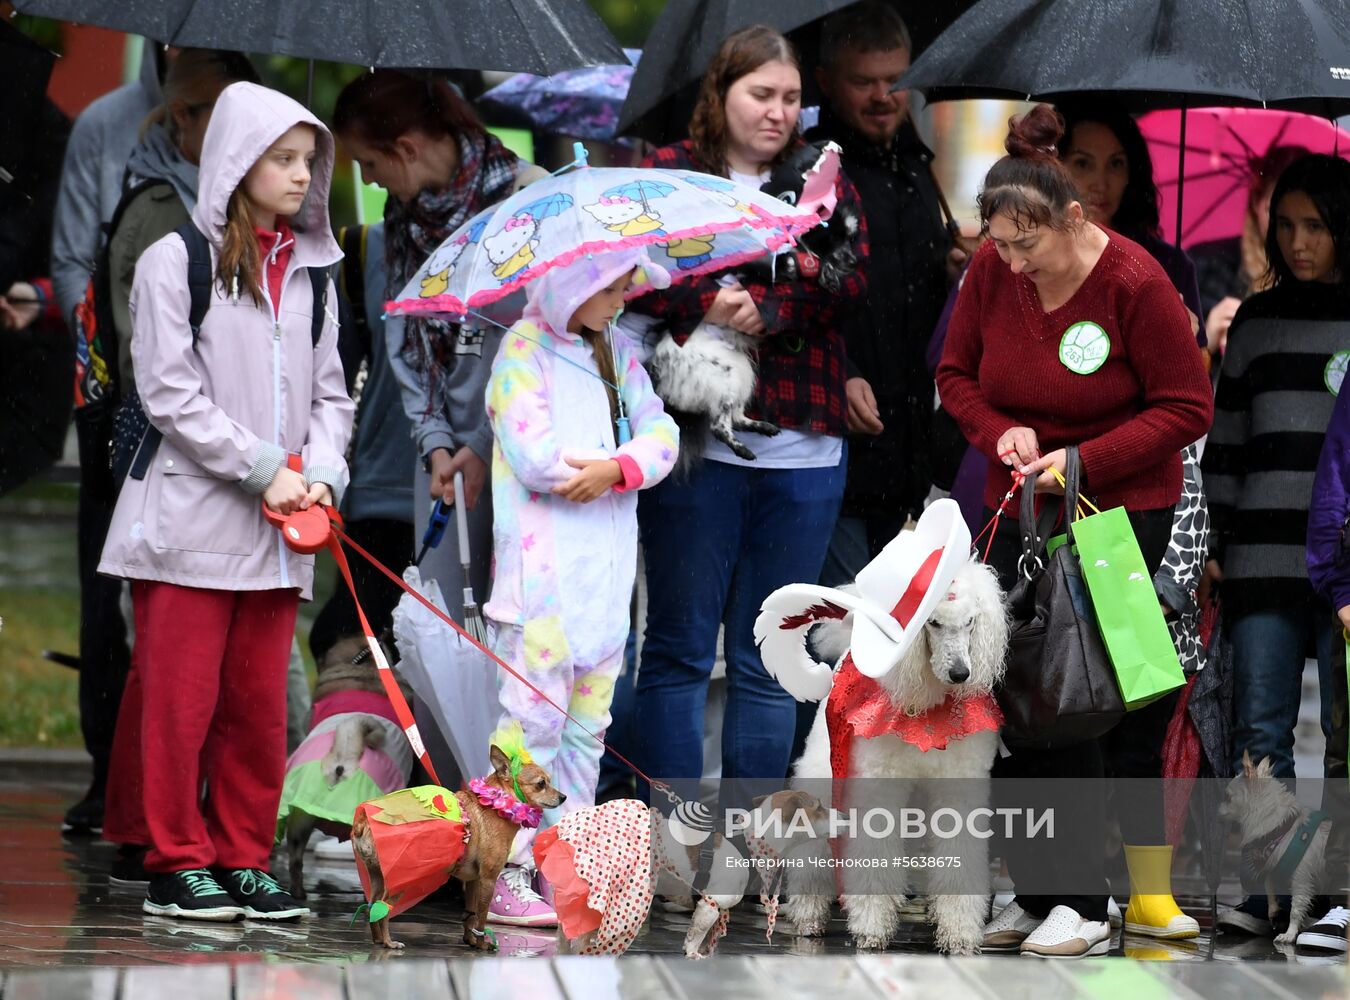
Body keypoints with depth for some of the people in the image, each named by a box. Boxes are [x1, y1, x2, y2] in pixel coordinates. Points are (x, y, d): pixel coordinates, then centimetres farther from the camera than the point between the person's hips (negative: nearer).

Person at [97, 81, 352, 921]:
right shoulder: (176, 261, -4)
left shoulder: (309, 271, 12)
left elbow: (329, 393, 14)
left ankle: (245, 860, 15)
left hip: (277, 535, 5)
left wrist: (320, 474, -4)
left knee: (260, 708, 7)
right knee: (182, 702, -2)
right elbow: (171, 394, -9)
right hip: (191, 521, -5)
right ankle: (179, 865, 6)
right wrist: (265, 470, -13)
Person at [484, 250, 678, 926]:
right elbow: (535, 454, -17)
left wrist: (618, 468, -15)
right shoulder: (524, 349, -5)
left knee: (587, 725, 9)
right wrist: (624, 460, -5)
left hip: (607, 569, 7)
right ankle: (507, 876, -6)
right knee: (533, 721, -8)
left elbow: (660, 432, 5)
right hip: (543, 569, -7)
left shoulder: (617, 352, 16)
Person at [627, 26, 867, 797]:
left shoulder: (823, 180, 13)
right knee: (681, 649, 2)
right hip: (694, 437, -3)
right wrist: (705, 304, -24)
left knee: (767, 661, 8)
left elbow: (850, 283, -2)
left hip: (802, 450, 3)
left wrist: (768, 308, -17)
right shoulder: (669, 174, 4)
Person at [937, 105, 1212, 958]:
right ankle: (1035, 892, 9)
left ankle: (1084, 901, -7)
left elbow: (1186, 408, -12)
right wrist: (1002, 433, -10)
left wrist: (1084, 459, -20)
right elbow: (957, 374, 10)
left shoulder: (1135, 283, -17)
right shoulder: (992, 270, -2)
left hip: (1122, 512, -5)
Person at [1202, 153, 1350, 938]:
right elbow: (1226, 439, 16)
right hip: (1264, 562, 3)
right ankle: (1264, 893, -1)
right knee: (1261, 729, -2)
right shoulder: (1257, 323, 14)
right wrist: (1212, 539, 9)